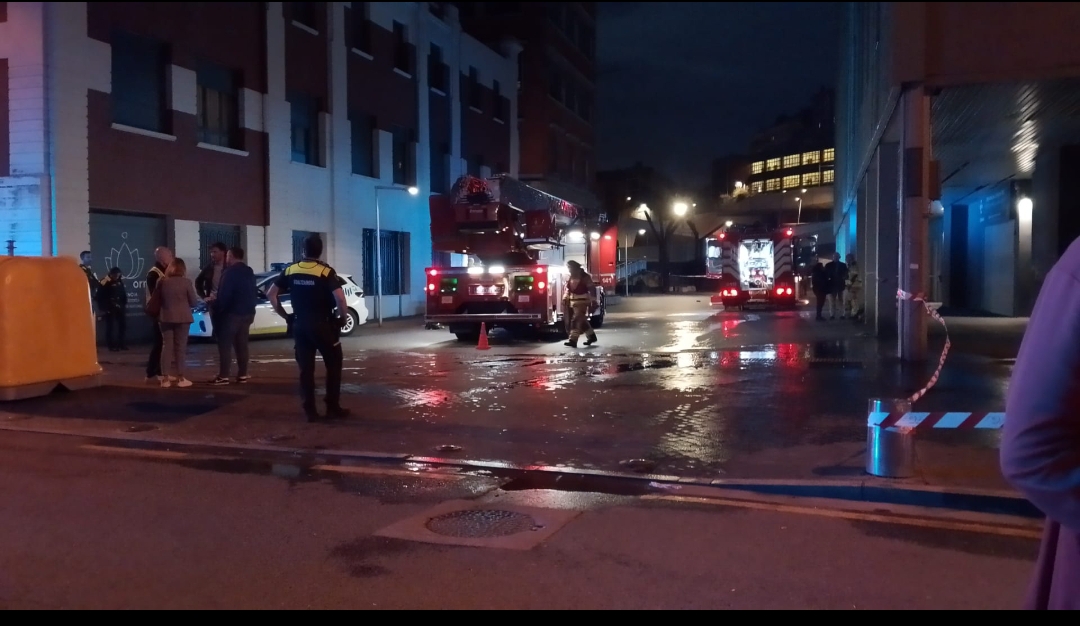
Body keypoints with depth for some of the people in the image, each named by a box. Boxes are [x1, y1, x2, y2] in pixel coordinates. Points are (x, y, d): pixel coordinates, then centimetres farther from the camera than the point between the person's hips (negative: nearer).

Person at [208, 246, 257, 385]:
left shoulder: (230, 272, -12)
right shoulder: (249, 272, 15)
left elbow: (224, 294, -17)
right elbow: (254, 292, 18)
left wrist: (217, 307, -6)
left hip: (232, 313, -8)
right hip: (247, 313, 8)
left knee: (225, 345, -6)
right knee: (242, 344, 10)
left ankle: (223, 376, -9)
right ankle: (242, 374, 9)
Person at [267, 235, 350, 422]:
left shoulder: (290, 271, 4)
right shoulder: (326, 271, -11)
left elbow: (271, 294, 6)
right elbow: (339, 297, -23)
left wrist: (285, 315, 11)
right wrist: (343, 317, -7)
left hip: (300, 325, 4)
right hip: (323, 324, -4)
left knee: (306, 368, 9)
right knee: (333, 365, 10)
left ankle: (309, 410, 9)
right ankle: (333, 408, 9)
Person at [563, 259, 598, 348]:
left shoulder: (585, 277, -9)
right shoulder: (570, 277, 11)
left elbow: (592, 289, -11)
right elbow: (567, 289, 16)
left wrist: (593, 301, -15)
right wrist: (565, 300, 10)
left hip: (582, 302, -8)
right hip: (573, 303, 8)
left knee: (576, 320, -15)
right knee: (582, 321, 14)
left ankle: (573, 341, -19)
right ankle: (592, 336, 27)